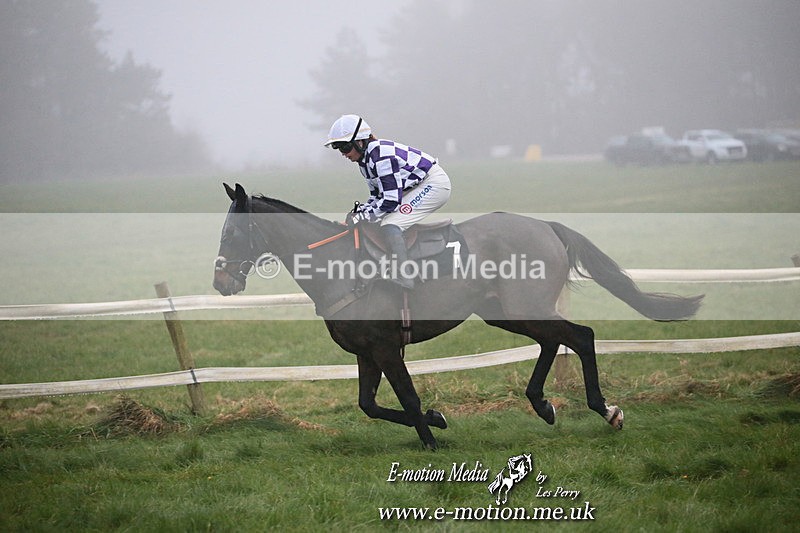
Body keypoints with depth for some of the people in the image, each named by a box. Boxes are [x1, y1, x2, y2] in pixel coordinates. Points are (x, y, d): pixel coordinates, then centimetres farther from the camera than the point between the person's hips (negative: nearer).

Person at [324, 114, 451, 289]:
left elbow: (390, 201, -28)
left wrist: (362, 217, -20)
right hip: (417, 186, 11)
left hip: (434, 183, -11)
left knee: (390, 226, -22)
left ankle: (403, 277, -25)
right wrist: (358, 212, -5)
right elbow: (377, 195, 13)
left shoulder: (380, 156, -26)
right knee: (376, 222, 7)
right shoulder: (365, 158, 5)